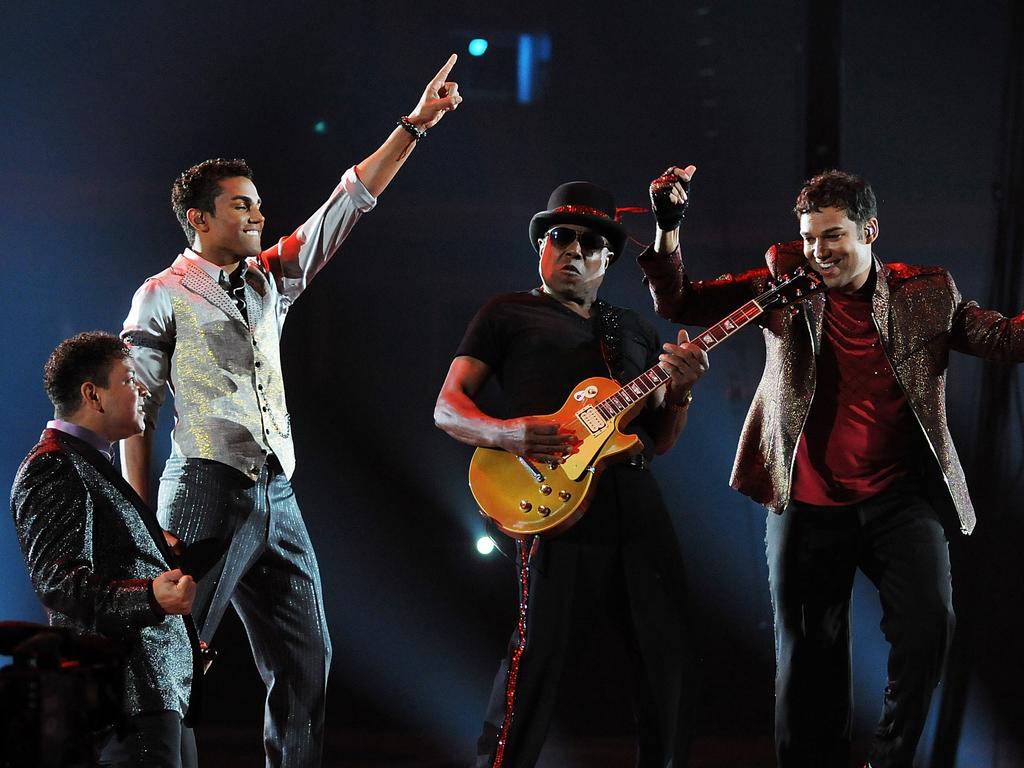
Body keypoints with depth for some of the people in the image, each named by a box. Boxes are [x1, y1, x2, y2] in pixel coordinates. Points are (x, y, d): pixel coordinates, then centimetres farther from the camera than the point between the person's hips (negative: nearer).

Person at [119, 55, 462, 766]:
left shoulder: (271, 279, 17)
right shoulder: (165, 296, -1)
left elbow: (347, 205, 15)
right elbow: (135, 413, -4)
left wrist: (416, 125, 10)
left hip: (277, 497, 7)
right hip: (207, 493, -7)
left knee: (307, 667, 4)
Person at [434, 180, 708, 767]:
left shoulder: (634, 330, 25)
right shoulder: (508, 315, 12)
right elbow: (448, 408, 5)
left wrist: (680, 392, 1)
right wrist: (506, 433, -15)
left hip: (640, 507, 5)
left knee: (668, 660, 4)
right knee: (539, 654, -11)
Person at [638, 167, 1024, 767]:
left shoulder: (927, 293, 4)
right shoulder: (785, 282, 4)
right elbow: (680, 304, 3)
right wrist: (669, 229, -11)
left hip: (900, 497, -1)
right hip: (809, 507, 1)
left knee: (929, 621, -20)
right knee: (810, 658, 5)